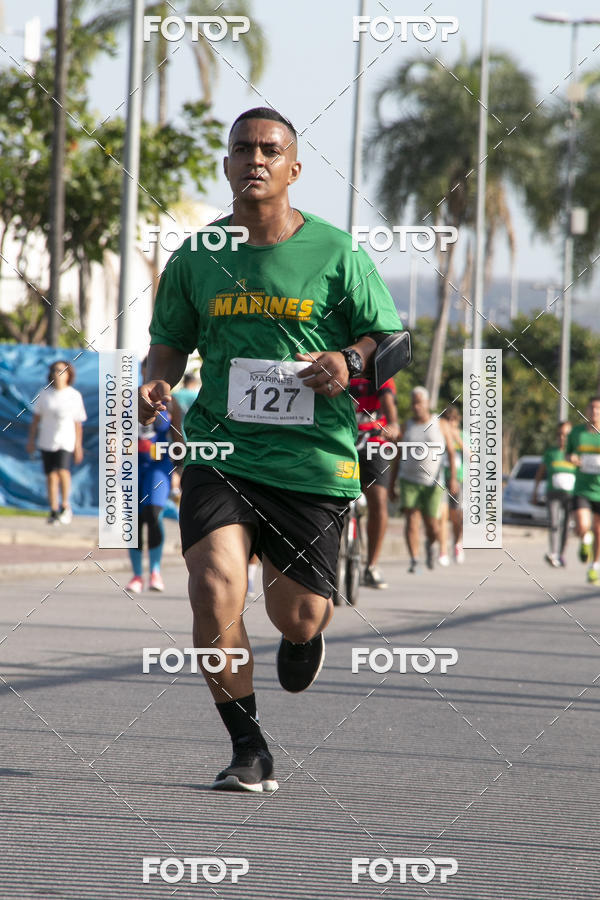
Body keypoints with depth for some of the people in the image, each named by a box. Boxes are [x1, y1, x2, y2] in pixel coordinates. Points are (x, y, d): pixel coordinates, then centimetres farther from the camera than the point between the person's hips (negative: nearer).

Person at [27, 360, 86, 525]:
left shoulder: (75, 396, 0)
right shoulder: (44, 394, 4)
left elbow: (78, 423, 4)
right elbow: (36, 418, 11)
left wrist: (78, 446, 4)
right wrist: (31, 440, 7)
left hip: (66, 442, -2)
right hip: (47, 442, 2)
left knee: (63, 471, -21)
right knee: (51, 476, 3)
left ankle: (65, 506, -4)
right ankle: (53, 511, 11)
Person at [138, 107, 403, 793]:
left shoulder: (336, 254, -1)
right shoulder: (195, 258, 5)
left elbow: (390, 337, 6)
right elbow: (170, 342, 17)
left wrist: (351, 361, -16)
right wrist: (156, 383, -4)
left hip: (313, 457, -1)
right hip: (220, 448, 1)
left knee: (297, 616, 4)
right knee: (215, 589, -20)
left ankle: (306, 634, 46)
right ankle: (248, 751, -6)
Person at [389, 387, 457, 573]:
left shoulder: (441, 425, 5)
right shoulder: (406, 427, 8)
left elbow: (451, 453, 1)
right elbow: (397, 458, 12)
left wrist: (453, 477, -12)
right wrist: (391, 484, 9)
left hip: (432, 483, -1)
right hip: (409, 481, 1)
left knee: (433, 527, -2)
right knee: (412, 519, -15)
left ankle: (430, 544, 32)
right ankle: (414, 560, -17)